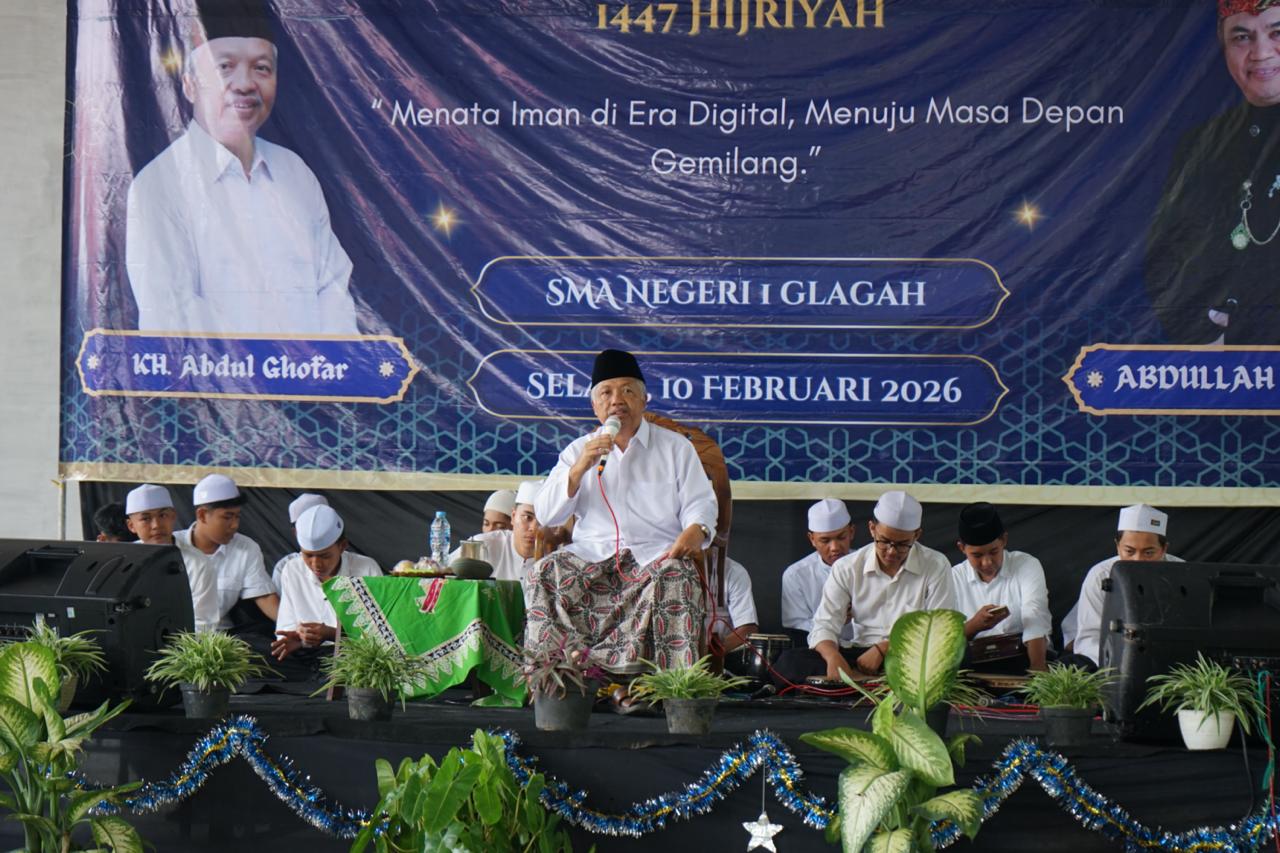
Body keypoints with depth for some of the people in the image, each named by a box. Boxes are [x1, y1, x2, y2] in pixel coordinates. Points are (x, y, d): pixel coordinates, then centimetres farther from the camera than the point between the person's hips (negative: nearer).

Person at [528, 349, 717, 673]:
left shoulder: (676, 447, 17)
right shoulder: (578, 451, 19)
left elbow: (701, 503, 8)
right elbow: (545, 515, 9)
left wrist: (695, 531, -17)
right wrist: (580, 468, -6)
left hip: (655, 551, -1)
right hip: (592, 552, 2)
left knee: (674, 574, -37)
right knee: (548, 573, -30)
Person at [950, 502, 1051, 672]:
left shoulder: (1027, 566, 2)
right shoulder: (954, 577, 8)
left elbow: (1035, 625, -15)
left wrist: (1038, 669, -32)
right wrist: (974, 625, -21)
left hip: (1023, 659, -1)